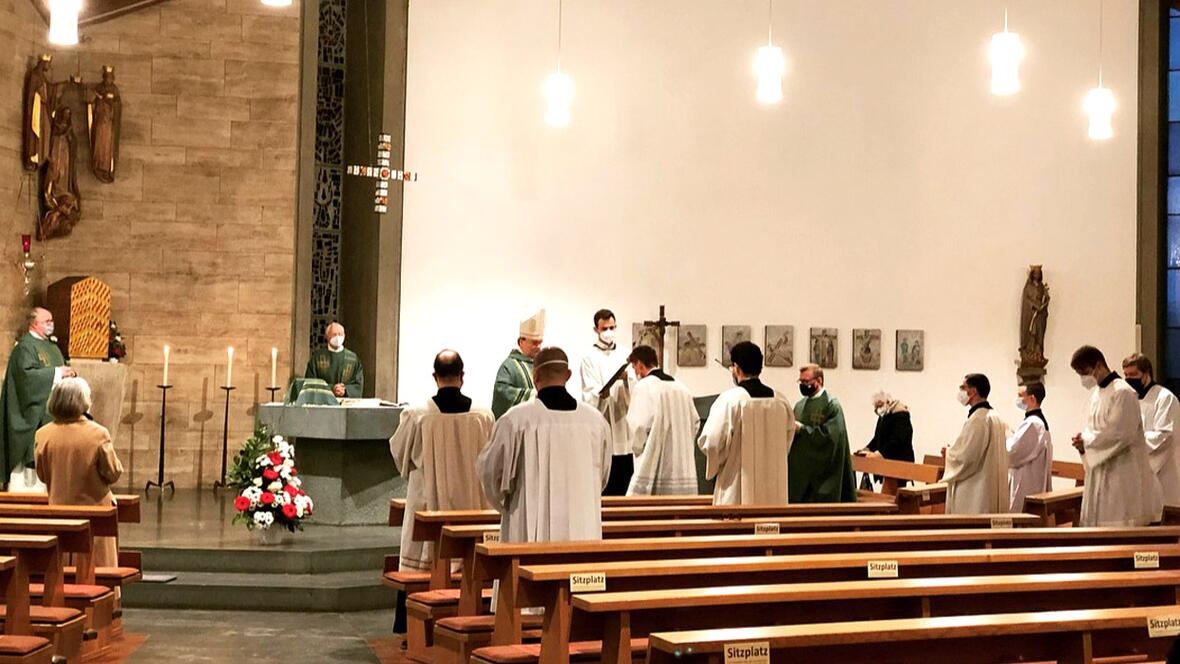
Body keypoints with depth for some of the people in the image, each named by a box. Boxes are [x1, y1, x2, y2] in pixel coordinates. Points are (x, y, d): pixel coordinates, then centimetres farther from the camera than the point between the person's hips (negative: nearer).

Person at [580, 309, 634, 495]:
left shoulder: (624, 355, 12)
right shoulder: (590, 358, 0)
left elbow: (633, 393, 6)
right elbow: (589, 396, -10)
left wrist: (627, 379, -15)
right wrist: (601, 394, -32)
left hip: (624, 429, 4)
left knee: (624, 483, 5)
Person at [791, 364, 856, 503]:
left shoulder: (832, 405, -7)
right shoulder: (800, 405, 14)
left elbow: (829, 436, -18)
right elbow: (793, 434, 17)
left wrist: (801, 429, -19)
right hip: (799, 471, 6)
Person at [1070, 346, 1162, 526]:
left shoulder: (1123, 393, -15)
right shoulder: (1095, 393, 12)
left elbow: (1121, 434, -21)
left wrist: (1087, 441, -13)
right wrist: (1083, 439, -2)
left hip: (1122, 475, -9)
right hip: (1100, 474, 9)